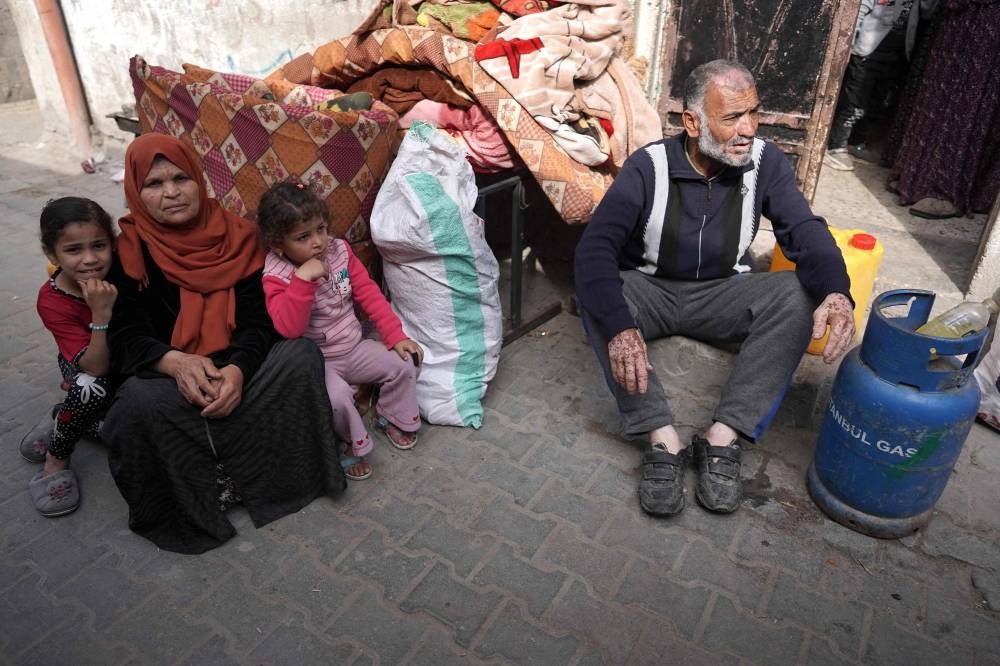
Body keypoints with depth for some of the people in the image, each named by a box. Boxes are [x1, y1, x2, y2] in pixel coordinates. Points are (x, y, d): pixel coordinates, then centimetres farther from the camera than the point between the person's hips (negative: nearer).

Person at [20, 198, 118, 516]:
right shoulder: (52, 301, -27)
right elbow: (94, 367, -34)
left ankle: (63, 419, 14)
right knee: (92, 388, -37)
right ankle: (56, 459, -12)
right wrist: (101, 313, -46)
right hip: (82, 365, -2)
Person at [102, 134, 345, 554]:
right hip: (166, 376, -2)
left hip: (234, 370, 2)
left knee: (301, 354, -24)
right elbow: (126, 335, -9)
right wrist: (176, 362, -32)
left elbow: (257, 319, -6)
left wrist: (238, 369, -28)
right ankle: (193, 505, -11)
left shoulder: (235, 236, 0)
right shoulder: (127, 249, -3)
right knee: (141, 403, -34)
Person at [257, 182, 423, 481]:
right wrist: (303, 278, -39)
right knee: (337, 397, -30)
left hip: (354, 347, 5)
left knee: (403, 363, -10)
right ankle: (353, 444, 1)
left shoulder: (338, 250, -4)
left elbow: (368, 293, 0)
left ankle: (392, 417, 18)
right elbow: (289, 328, -30)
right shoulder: (276, 277, -17)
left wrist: (396, 336, -6)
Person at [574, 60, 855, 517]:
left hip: (721, 295, 2)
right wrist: (618, 326, -45)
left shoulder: (765, 162, -7)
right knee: (594, 295, -33)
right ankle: (663, 439, -31)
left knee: (800, 294, -25)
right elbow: (595, 249, -27)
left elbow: (805, 232, -15)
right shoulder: (649, 166, -16)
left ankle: (722, 437, -27)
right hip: (650, 290, -1)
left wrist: (835, 292, -40)